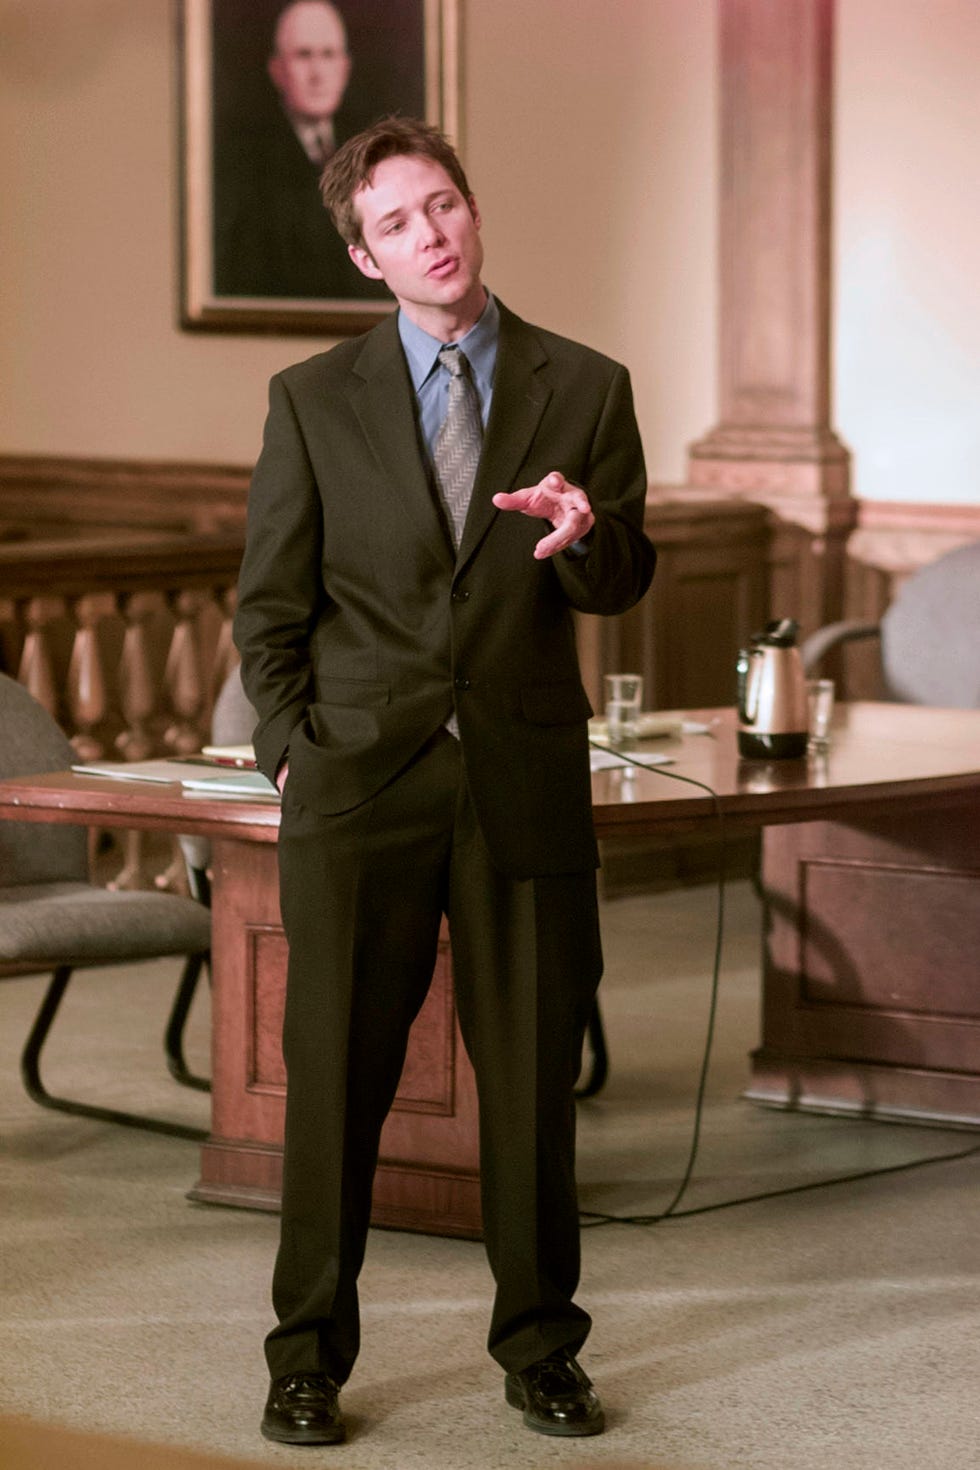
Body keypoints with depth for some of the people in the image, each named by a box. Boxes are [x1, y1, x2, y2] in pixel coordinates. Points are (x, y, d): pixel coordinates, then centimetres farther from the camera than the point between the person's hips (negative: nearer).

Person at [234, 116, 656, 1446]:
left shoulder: (584, 389, 7)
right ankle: (309, 1359, 11)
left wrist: (583, 533, -17)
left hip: (526, 784, 1)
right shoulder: (314, 401, 5)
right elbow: (269, 608, 8)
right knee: (336, 1076, 1)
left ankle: (539, 1348, 18)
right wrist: (297, 751, -3)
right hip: (361, 785, -1)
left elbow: (622, 588, 5)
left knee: (534, 1075, 5)